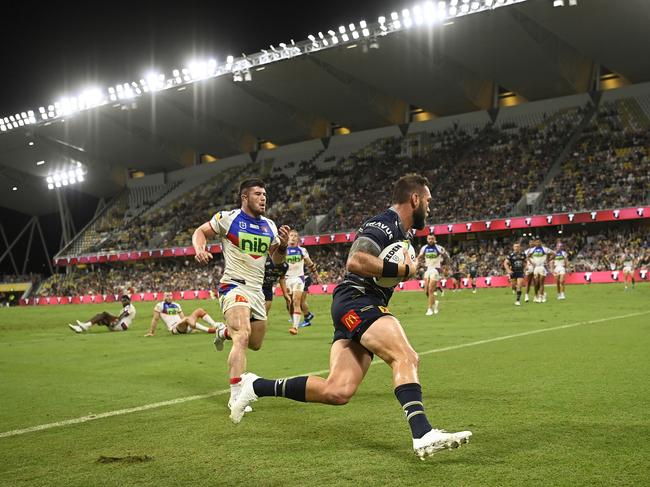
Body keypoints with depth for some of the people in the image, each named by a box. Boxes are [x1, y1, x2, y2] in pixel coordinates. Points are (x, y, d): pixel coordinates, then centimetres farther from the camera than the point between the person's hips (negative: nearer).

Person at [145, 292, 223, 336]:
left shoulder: (176, 305, 21)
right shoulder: (160, 306, 2)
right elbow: (155, 319, 2)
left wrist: (192, 327, 16)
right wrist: (151, 332, 2)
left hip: (184, 327, 7)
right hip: (175, 329, -7)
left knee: (200, 310, -1)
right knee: (187, 319, -38)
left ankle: (215, 325, -18)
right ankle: (209, 330, -46)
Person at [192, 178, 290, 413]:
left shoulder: (269, 226, 10)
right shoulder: (227, 218, -6)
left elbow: (277, 260, 16)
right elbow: (200, 232, 5)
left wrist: (283, 245, -5)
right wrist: (199, 249, -16)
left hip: (257, 290, 7)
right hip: (234, 286, -7)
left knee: (255, 344, 15)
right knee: (242, 337, -26)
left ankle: (225, 332, 47)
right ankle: (236, 395, -25)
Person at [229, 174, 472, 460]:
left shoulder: (403, 232, 24)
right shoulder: (384, 224, -8)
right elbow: (355, 262, -23)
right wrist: (404, 270, -14)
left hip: (366, 306, 9)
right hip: (355, 302, -9)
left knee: (337, 392, -4)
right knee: (406, 358, -26)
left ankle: (258, 387, 7)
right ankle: (423, 436, -35)